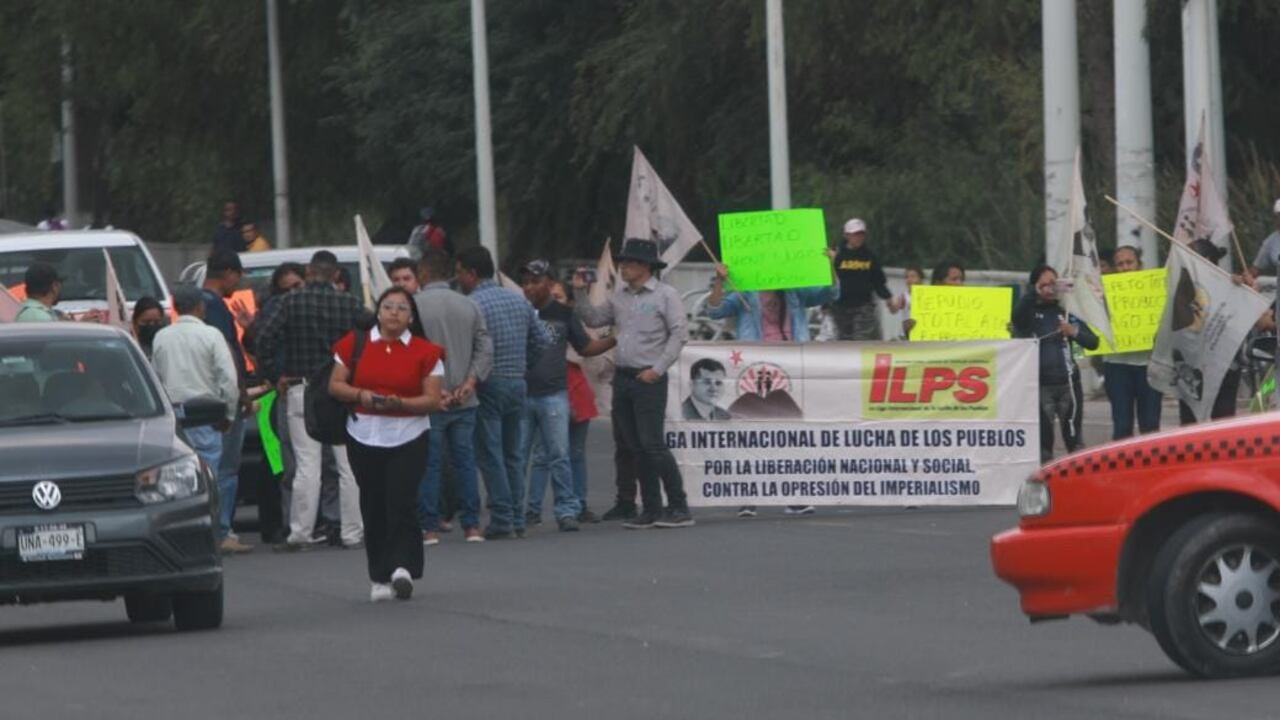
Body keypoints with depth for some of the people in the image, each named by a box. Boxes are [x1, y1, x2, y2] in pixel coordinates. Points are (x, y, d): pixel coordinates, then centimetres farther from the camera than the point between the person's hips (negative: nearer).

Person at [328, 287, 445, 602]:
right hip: (364, 437, 2)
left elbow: (433, 400, -3)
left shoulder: (424, 352, 0)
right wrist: (360, 395, -13)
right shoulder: (355, 345, 5)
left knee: (401, 503, -14)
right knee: (373, 506, 5)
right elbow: (335, 385, 6)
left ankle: (401, 566, -15)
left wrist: (400, 403, -20)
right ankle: (381, 578, 11)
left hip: (408, 437, -2)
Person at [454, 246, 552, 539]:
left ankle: (502, 519, -7)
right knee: (514, 455, 11)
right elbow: (543, 340, 12)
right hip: (518, 383, 6)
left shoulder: (472, 305, -12)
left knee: (491, 455, -3)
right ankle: (517, 520, 11)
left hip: (488, 386, -6)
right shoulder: (519, 300, 10)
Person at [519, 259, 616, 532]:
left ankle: (567, 510, -1)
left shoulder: (563, 314, 7)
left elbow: (585, 347, 12)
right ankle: (520, 509, 12)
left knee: (558, 455, -3)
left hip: (553, 394, -1)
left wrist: (615, 340, -1)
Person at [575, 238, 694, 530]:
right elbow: (595, 319, 23)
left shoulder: (665, 295, -6)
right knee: (636, 447, 7)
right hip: (623, 377, 7)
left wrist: (658, 369, -15)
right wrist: (578, 294, 11)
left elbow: (679, 334, -10)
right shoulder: (620, 295, 13)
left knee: (653, 444, -11)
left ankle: (679, 508, -5)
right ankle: (651, 509, 13)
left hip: (649, 379, -7)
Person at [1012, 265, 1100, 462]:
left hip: (1067, 382, 1)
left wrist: (1074, 332, -14)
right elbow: (1017, 316, -21)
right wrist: (1034, 293, -32)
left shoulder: (1066, 312, 9)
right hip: (1040, 385, -1)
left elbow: (1093, 342, 6)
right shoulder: (1029, 312, 4)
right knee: (1043, 438, 1)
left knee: (1074, 436, 5)